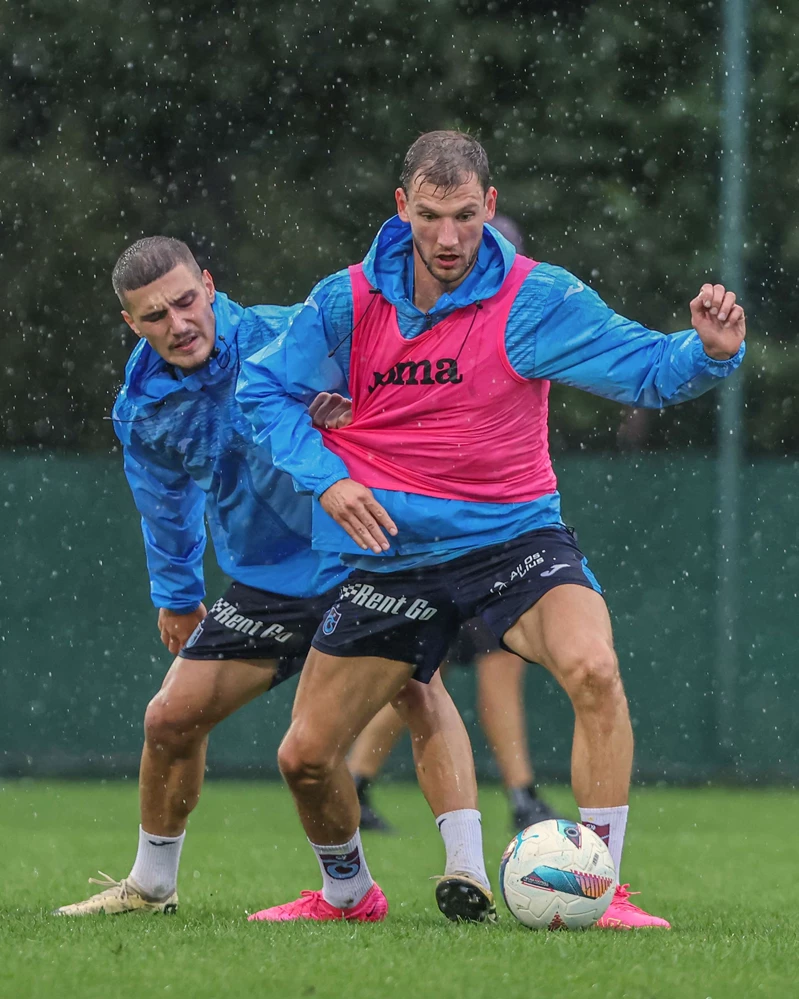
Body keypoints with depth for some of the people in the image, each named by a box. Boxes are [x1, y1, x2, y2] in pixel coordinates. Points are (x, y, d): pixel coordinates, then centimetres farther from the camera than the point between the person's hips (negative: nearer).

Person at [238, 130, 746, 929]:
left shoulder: (537, 300, -10)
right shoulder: (348, 302, -5)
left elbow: (649, 370, -13)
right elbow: (265, 388, 7)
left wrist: (709, 352, -35)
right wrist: (324, 478, -7)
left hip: (511, 535, -2)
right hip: (392, 553, 2)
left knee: (593, 669, -32)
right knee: (305, 757, 3)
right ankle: (348, 893, 35)